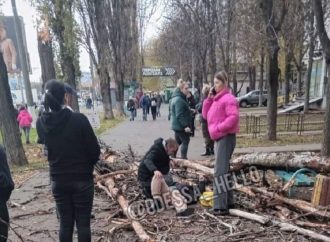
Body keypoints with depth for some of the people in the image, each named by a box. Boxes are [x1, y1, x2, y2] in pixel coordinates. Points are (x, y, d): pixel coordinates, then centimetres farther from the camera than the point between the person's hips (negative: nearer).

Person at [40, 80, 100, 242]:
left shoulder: (43, 122, -4)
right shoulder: (79, 119, -17)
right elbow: (94, 150, -12)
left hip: (58, 180, 4)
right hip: (82, 178, -4)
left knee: (65, 222, 15)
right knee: (83, 222, 9)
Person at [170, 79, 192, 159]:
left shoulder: (177, 98, 14)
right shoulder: (179, 100, -20)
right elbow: (179, 115, -25)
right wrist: (185, 125, -26)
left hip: (177, 125, 10)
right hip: (181, 126, -10)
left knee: (178, 142, 16)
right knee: (185, 141, -2)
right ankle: (183, 158, 1)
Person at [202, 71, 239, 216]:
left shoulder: (228, 99, -12)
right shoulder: (216, 100, 16)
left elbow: (234, 117, -24)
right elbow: (206, 115, 13)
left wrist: (219, 127, -20)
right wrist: (209, 98, 5)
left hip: (226, 138, -10)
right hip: (219, 138, 10)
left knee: (220, 172, -11)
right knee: (224, 170, 16)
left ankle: (220, 206, -6)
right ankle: (228, 201, 27)